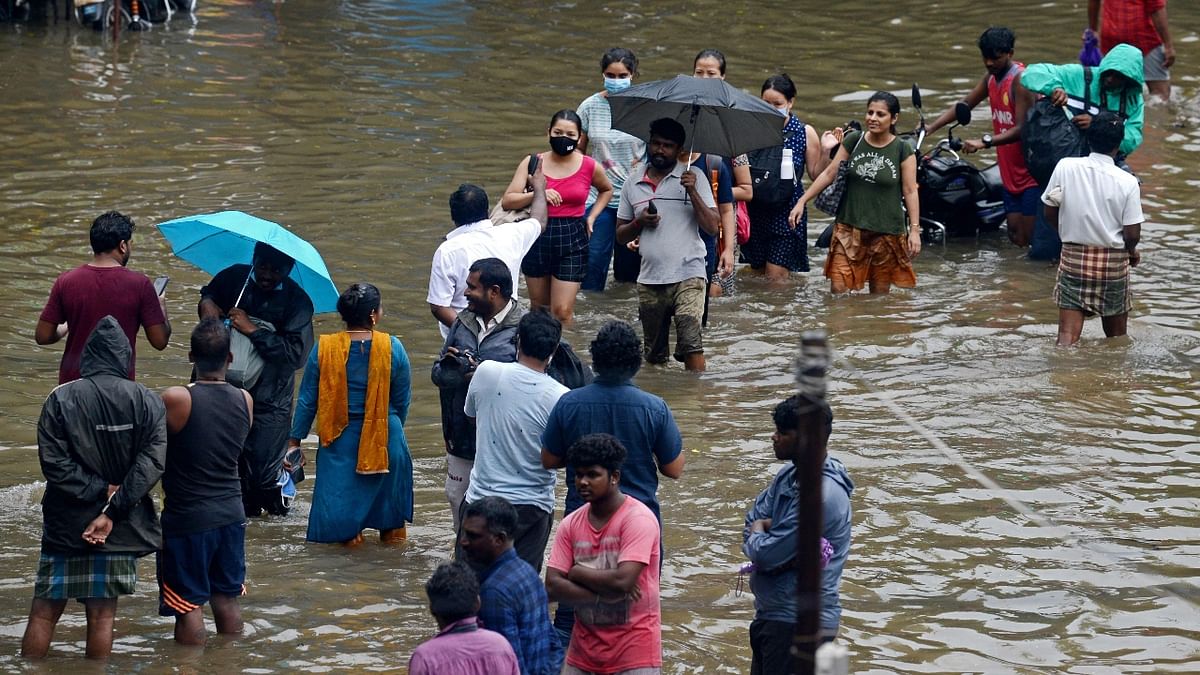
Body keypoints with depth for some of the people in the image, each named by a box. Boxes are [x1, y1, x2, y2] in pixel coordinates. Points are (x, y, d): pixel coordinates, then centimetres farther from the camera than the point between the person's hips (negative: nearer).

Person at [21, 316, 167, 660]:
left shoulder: (61, 399, -5)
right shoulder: (147, 402, -3)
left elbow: (54, 462, -13)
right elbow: (151, 463, -13)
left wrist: (100, 489, -9)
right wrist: (113, 507, -15)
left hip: (66, 524, 0)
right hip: (120, 527, 1)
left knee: (44, 610, 7)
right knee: (102, 614, 6)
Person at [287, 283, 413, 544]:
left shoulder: (323, 348, -8)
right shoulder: (393, 348, -10)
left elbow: (307, 400, -3)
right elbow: (403, 400, 0)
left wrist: (294, 441, 6)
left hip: (340, 438, 0)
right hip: (384, 437, 0)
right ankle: (392, 528, 35)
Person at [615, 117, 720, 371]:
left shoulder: (693, 177, 1)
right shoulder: (633, 184, 11)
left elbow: (713, 227, -5)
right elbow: (621, 236, 16)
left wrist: (692, 192, -16)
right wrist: (639, 222, -5)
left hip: (687, 276, -4)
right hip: (649, 281, 4)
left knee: (691, 344, -20)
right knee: (654, 354, 11)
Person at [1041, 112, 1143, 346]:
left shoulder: (1065, 167, -8)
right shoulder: (1128, 182, -13)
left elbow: (1050, 215, 1)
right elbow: (1132, 234, -11)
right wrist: (1132, 252, 12)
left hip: (1073, 257, 1)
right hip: (1113, 262, -1)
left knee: (1067, 336, -4)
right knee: (1116, 338, 17)